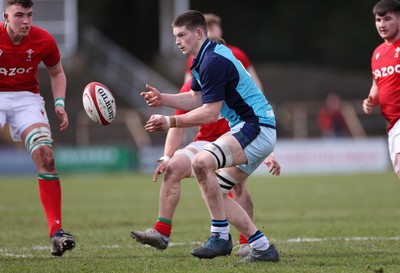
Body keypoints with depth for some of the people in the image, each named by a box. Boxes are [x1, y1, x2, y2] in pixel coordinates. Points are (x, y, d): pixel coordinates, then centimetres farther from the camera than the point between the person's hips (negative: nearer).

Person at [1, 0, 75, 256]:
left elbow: (57, 73, 10)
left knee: (45, 155, -18)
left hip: (27, 98, 1)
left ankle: (56, 232, -16)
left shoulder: (44, 40, -10)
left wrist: (60, 104, -4)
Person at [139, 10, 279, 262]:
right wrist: (162, 98, 10)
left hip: (256, 128, -11)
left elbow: (210, 113, -20)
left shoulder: (213, 61, -18)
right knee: (216, 194, 12)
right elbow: (196, 99, 24)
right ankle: (263, 247, 13)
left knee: (201, 162, -30)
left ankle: (221, 236, -23)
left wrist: (171, 122, -18)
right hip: (253, 130, 11)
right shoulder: (205, 59, 15)